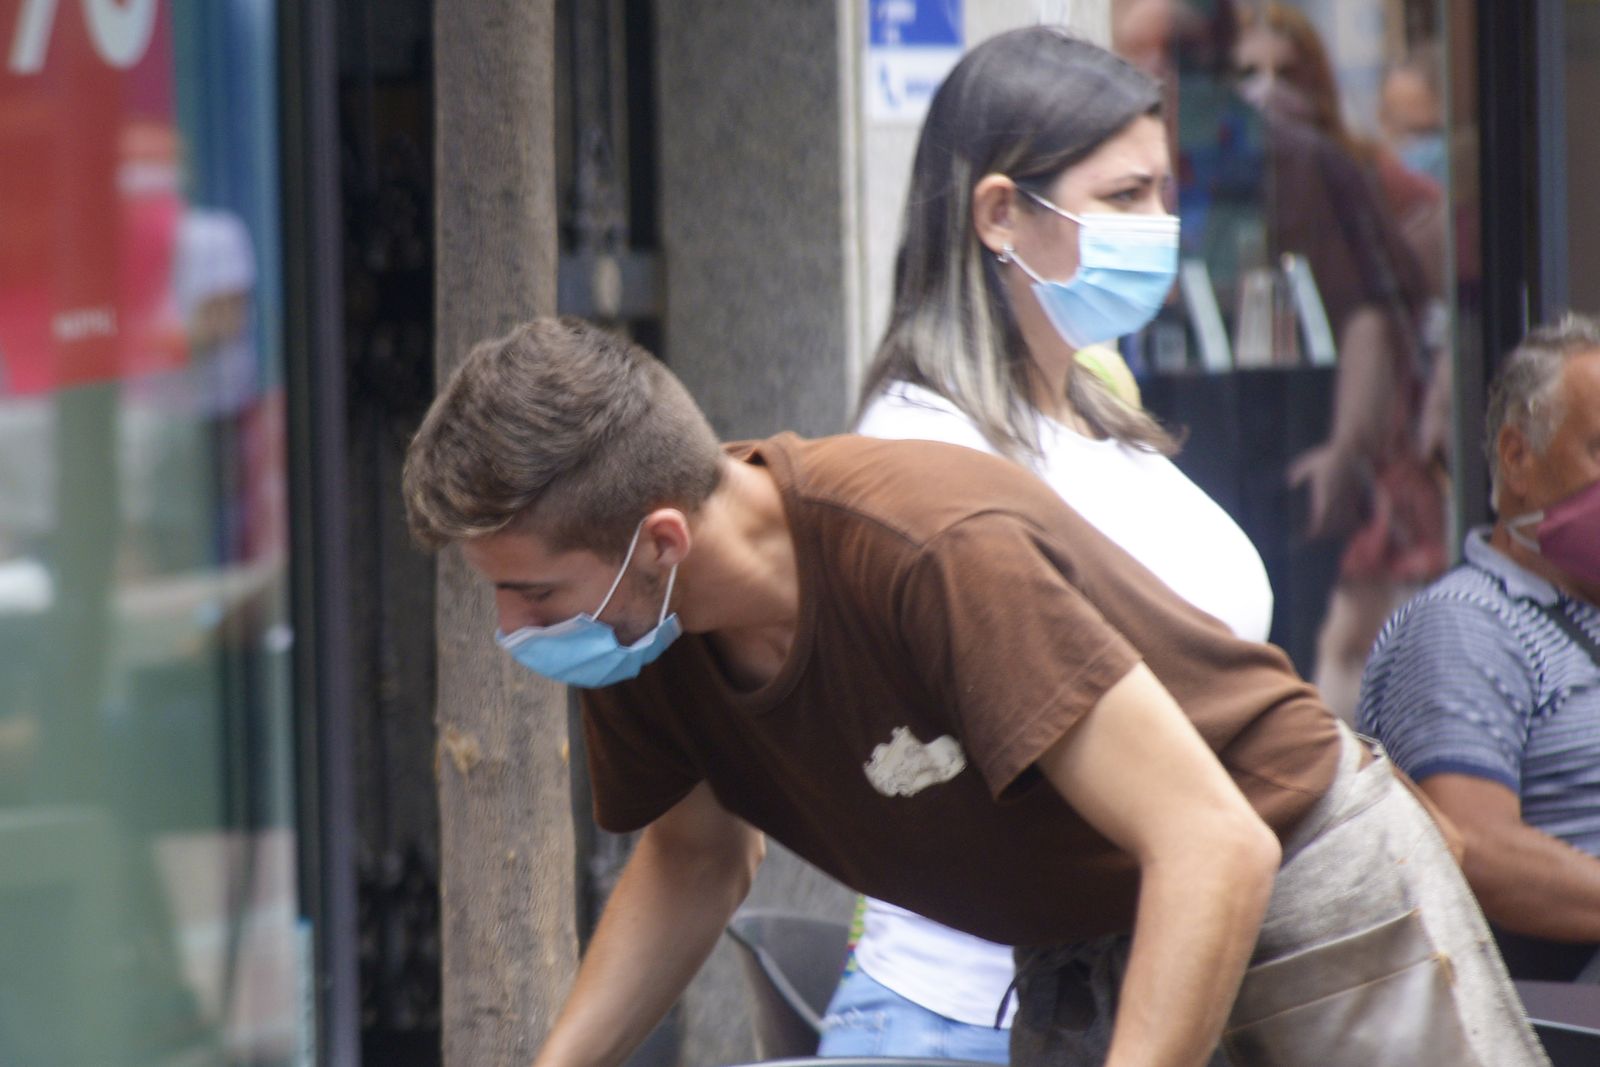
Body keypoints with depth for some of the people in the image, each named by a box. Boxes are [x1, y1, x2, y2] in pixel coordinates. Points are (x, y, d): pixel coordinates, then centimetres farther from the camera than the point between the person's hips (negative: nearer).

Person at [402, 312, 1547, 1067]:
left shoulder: (934, 556, -36)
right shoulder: (637, 633, -13)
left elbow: (1216, 848, -38)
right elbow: (696, 858, 10)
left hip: (1299, 877, -7)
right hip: (1083, 956, 7)